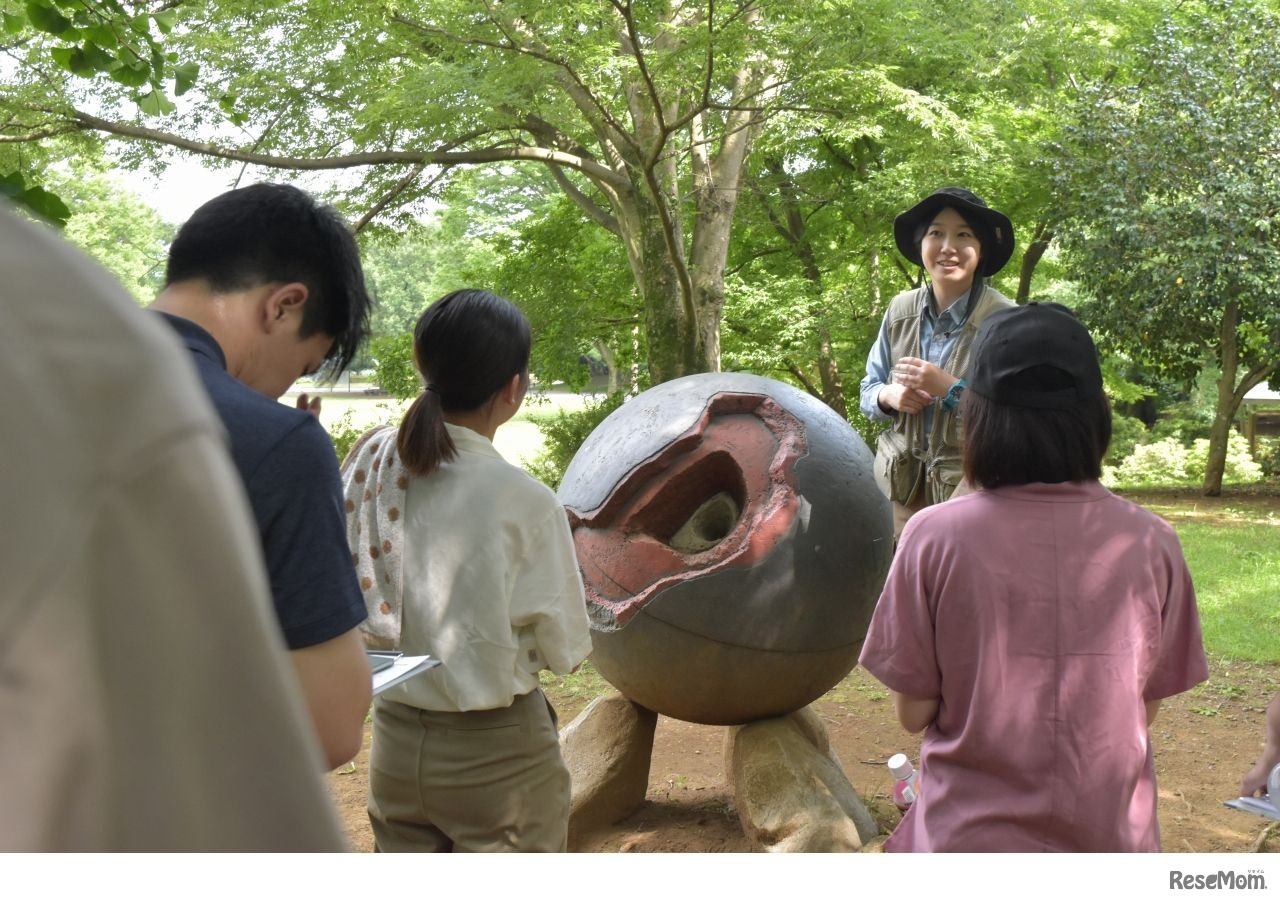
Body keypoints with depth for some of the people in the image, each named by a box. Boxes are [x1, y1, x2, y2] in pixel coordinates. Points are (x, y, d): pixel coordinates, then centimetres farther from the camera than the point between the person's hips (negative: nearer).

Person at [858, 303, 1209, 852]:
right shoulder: (1151, 544, -9)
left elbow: (913, 713, -7)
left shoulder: (935, 538, -14)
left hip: (970, 838, -2)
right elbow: (1145, 712, 0)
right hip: (1111, 838, 2)